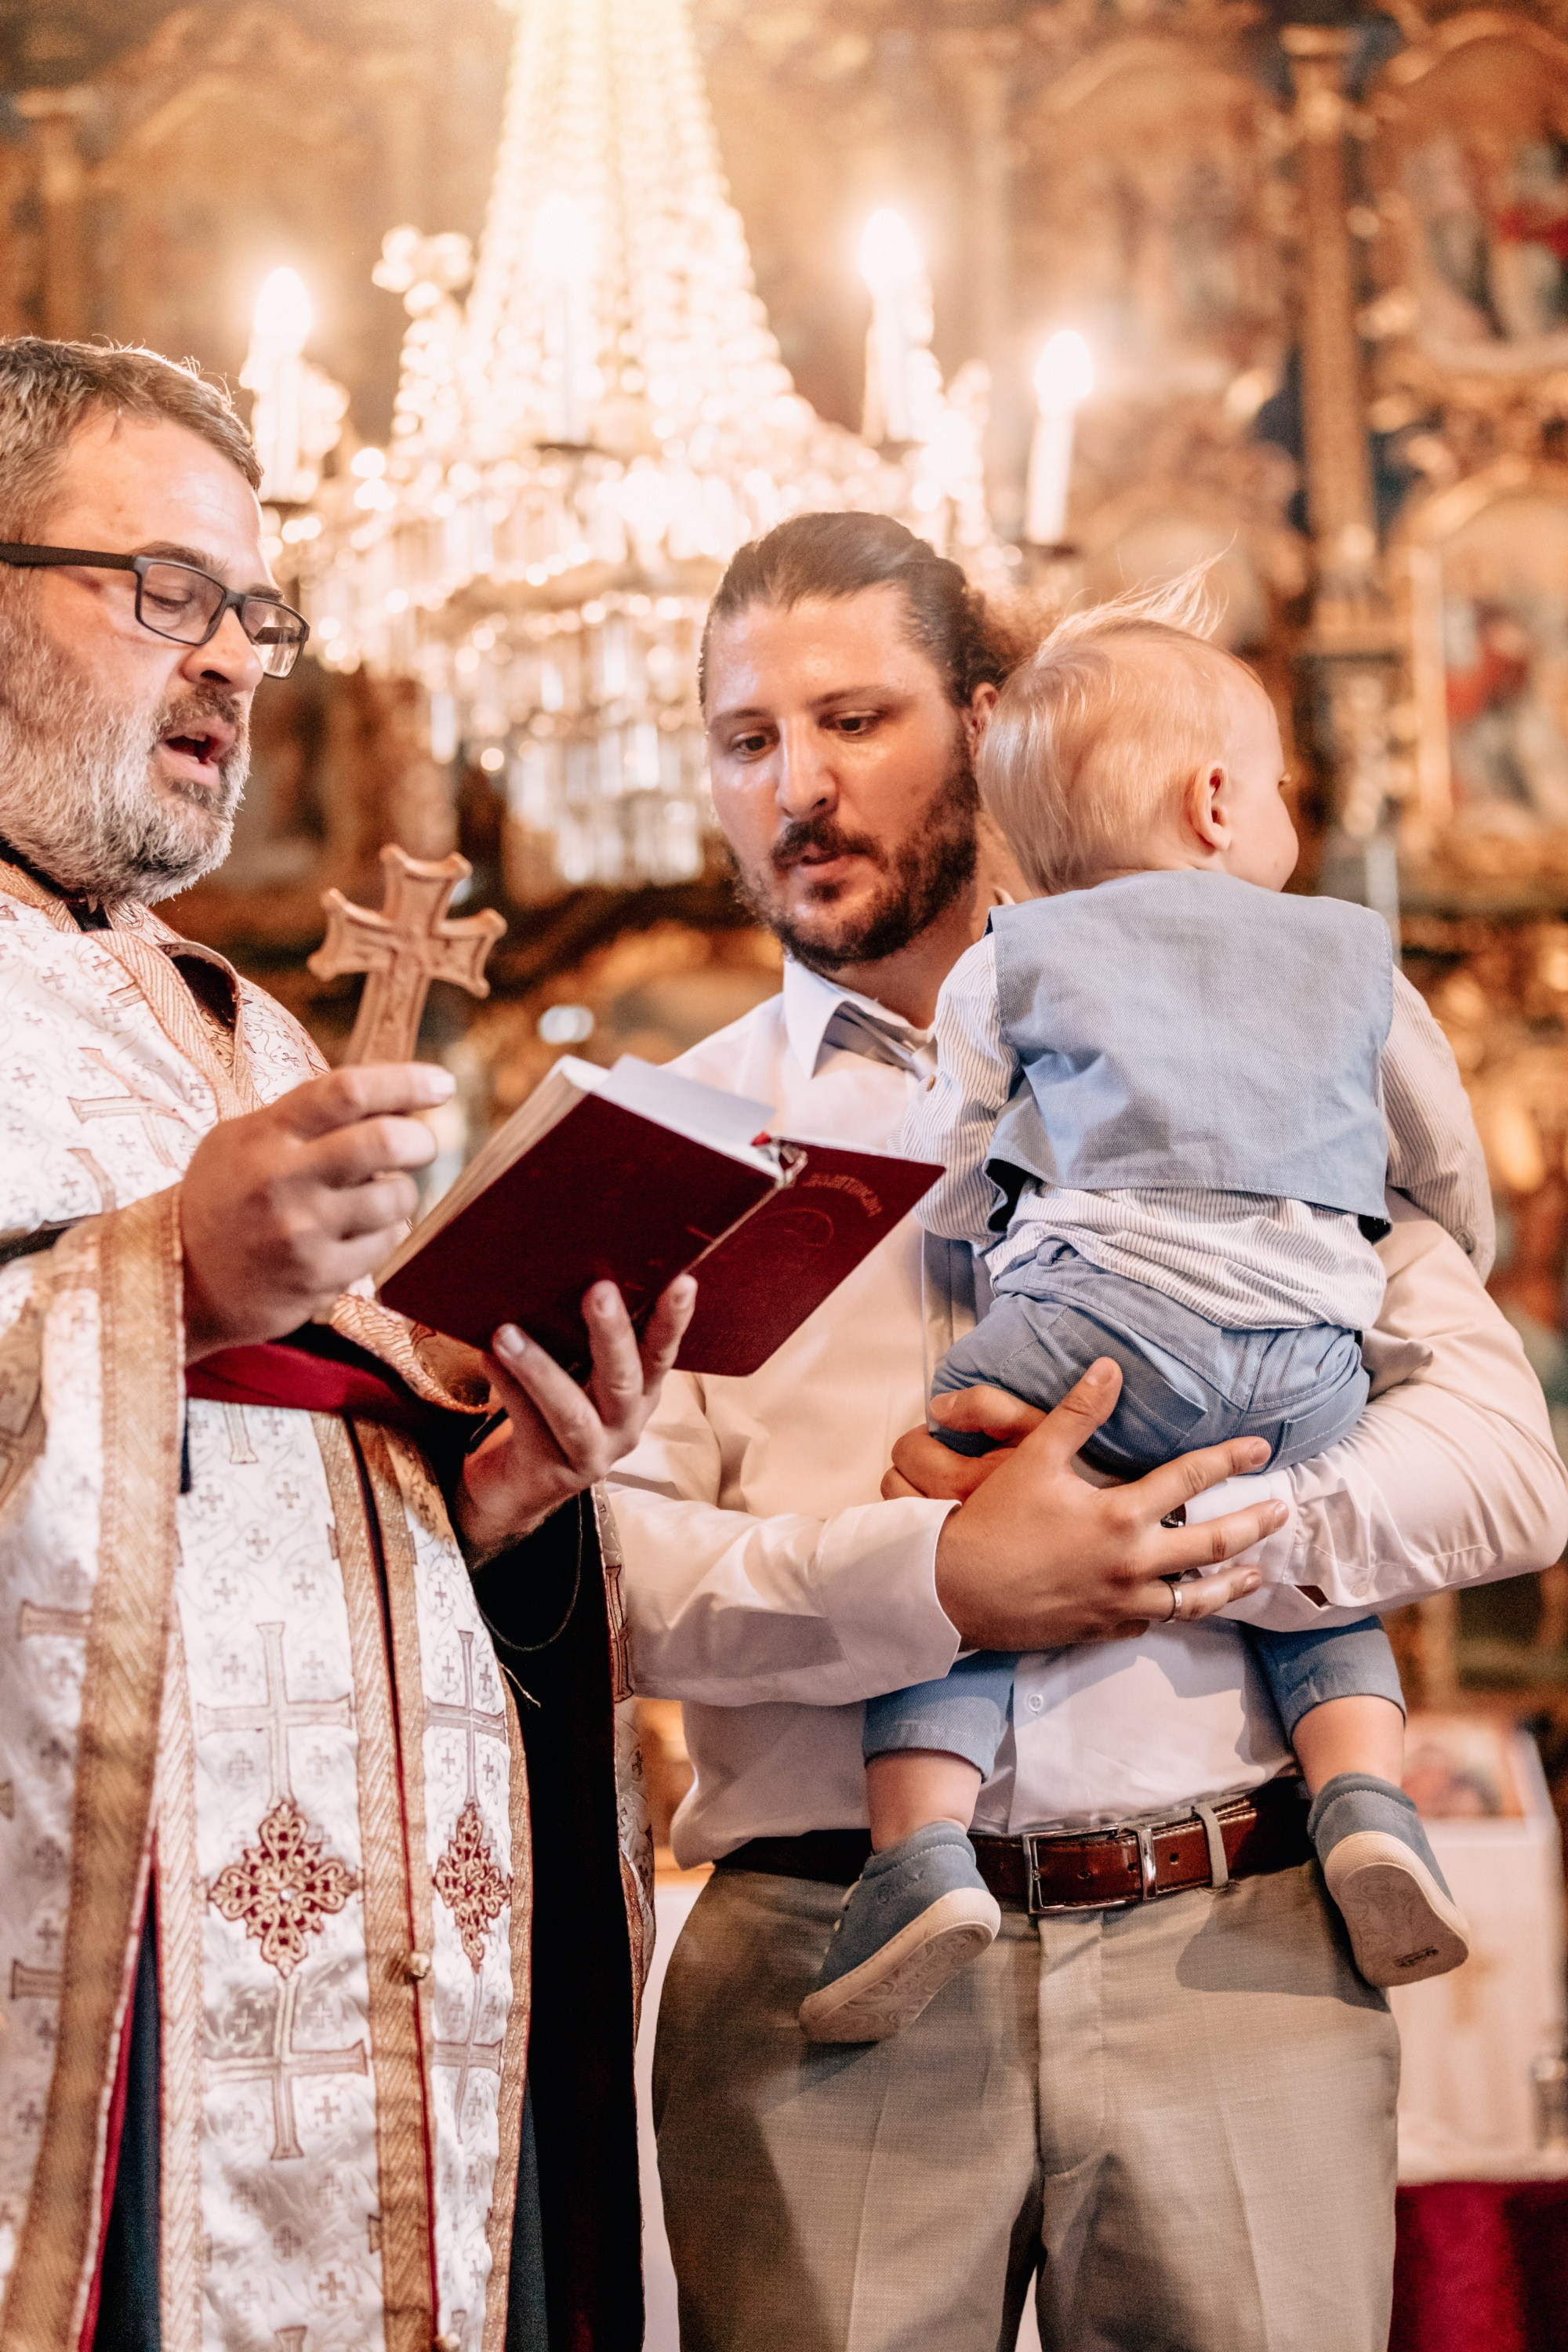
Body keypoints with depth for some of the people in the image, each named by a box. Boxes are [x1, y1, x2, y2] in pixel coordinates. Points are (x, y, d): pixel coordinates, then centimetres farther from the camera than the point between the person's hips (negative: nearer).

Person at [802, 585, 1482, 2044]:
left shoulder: (1013, 959, 19)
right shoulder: (1353, 953, 25)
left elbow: (938, 1194, 17)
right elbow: (1454, 1177, 32)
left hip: (1092, 1310, -2)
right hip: (1310, 1346, 3)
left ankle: (920, 1854, -15)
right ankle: (1367, 1804, -3)